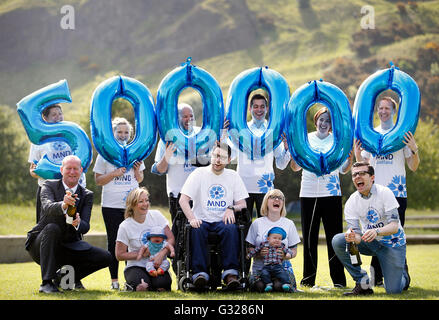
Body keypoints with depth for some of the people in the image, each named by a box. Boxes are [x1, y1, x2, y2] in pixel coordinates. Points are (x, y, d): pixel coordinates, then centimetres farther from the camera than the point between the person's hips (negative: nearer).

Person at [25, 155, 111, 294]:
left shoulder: (87, 195, 3)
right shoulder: (49, 186, -5)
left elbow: (86, 227, -9)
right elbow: (47, 208, -27)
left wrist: (78, 223, -34)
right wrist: (63, 205, -49)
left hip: (69, 246, 4)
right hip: (40, 245, -4)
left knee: (105, 257, -12)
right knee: (52, 228, -36)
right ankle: (46, 282, -30)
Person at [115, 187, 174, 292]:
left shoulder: (156, 215, -1)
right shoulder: (125, 226, -7)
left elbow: (171, 239, -2)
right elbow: (119, 255, -4)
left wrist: (161, 254, -20)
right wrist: (141, 254, -13)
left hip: (157, 264, 2)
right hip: (136, 266, -2)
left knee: (162, 284, -31)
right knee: (141, 286, -33)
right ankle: (132, 285, 3)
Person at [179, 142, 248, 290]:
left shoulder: (233, 176, 12)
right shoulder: (199, 174, 5)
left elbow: (242, 204, 12)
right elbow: (183, 200, -3)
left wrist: (232, 209, -12)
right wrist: (192, 218, -20)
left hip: (223, 221, 1)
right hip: (202, 220, -1)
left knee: (231, 229, -33)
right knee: (197, 230, -35)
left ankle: (230, 272, -35)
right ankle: (200, 272, -38)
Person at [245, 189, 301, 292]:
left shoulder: (289, 224, 9)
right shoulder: (257, 223, 7)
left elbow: (294, 251, 8)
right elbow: (249, 249, 5)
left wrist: (285, 255, -15)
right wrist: (259, 253, -18)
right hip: (260, 266, 0)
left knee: (279, 286, -31)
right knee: (260, 286, -31)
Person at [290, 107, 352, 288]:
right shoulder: (306, 139, 10)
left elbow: (343, 169, 7)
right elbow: (296, 167, 10)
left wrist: (351, 158, -12)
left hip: (331, 194, -1)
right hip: (308, 193, 1)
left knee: (334, 237, -4)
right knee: (309, 238, 3)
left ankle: (338, 279, 2)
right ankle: (308, 279, 12)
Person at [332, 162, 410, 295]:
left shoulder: (384, 193, -20)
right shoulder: (351, 202, -10)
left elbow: (394, 226, -26)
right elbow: (355, 233, -15)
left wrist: (376, 231, -47)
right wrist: (352, 237, -41)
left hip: (391, 243, -3)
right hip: (369, 242, 3)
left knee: (393, 290, -13)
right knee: (337, 241, -22)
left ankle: (403, 273, 26)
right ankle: (363, 283, -11)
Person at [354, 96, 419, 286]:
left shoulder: (402, 134, 5)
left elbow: (413, 167, 2)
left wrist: (414, 149, -16)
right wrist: (357, 152, -2)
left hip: (397, 192, -3)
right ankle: (377, 276, 9)